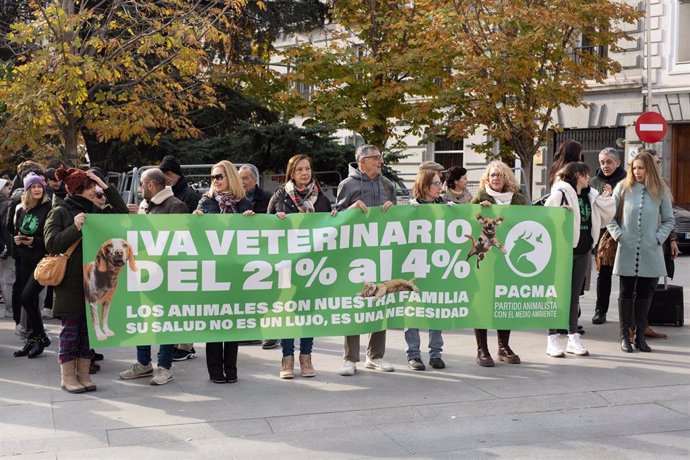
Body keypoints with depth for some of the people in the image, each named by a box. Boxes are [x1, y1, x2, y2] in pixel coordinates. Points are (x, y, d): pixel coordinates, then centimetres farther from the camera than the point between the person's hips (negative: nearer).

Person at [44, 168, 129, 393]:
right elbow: (51, 243, -8)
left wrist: (105, 186, 4)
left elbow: (122, 212, 9)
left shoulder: (95, 211, 12)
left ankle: (83, 374, 19)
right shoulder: (59, 212, -3)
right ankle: (67, 377, 12)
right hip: (70, 282, -5)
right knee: (70, 329, 1)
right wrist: (75, 228, -19)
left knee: (88, 328, 9)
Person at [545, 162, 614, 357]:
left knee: (574, 295, 13)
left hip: (582, 251, 7)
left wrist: (605, 200, 3)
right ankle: (552, 340, 6)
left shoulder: (591, 196, 11)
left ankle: (573, 338, 20)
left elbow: (604, 219, 13)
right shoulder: (560, 194, -10)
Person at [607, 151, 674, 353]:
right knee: (626, 293, 3)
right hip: (627, 251, -1)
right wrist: (617, 234, -4)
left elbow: (669, 219, 11)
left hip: (651, 252, 1)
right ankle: (625, 336, 10)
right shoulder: (623, 187, 4)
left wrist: (659, 237, -3)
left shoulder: (660, 190, 6)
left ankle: (640, 336, 17)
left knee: (645, 294, 7)